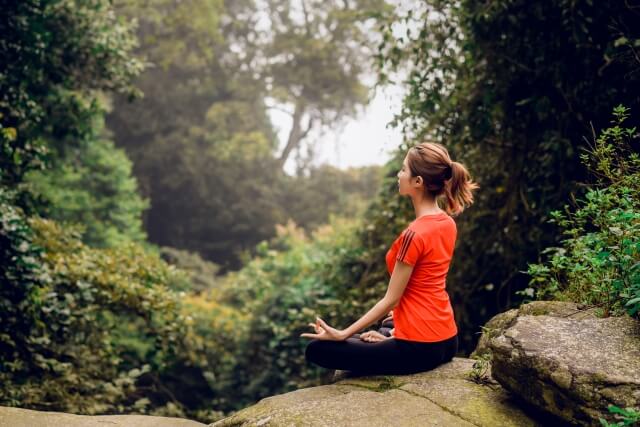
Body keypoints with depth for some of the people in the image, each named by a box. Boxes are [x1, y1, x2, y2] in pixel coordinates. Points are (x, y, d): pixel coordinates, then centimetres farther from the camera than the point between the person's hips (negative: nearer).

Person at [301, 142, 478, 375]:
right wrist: (394, 333, 19)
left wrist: (342, 334, -10)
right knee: (361, 339, 35)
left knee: (316, 349, -1)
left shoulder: (414, 234, -22)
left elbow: (391, 299, -16)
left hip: (418, 348, -9)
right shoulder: (448, 223, 4)